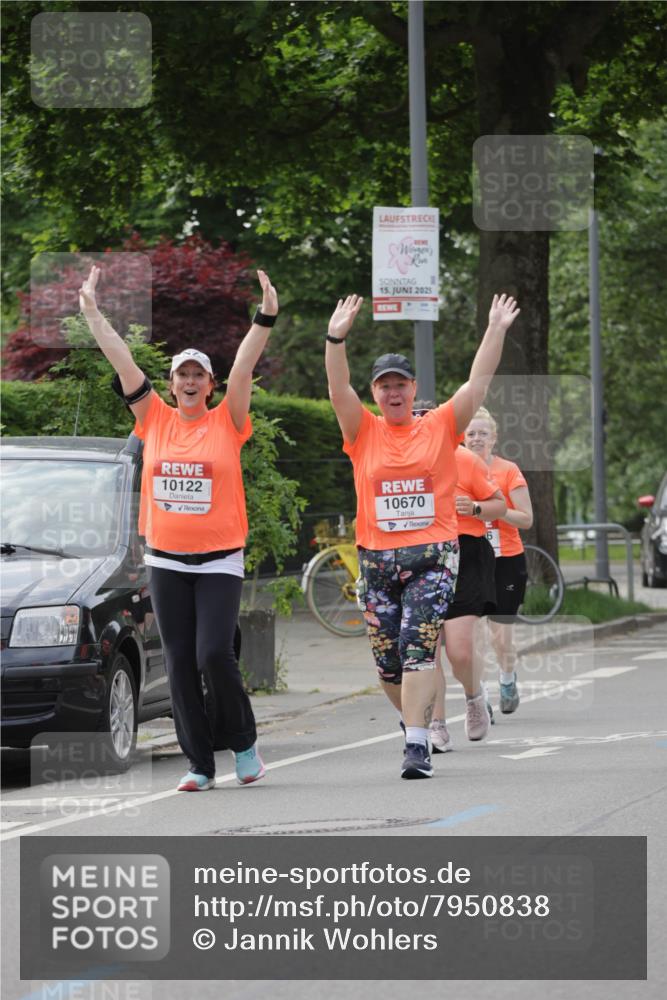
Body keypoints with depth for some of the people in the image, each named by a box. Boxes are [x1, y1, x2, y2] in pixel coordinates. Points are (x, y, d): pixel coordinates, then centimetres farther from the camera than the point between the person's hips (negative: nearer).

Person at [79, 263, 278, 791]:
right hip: (166, 562, 3)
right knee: (180, 663, 3)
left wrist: (265, 318, -22)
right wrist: (93, 311, 0)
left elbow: (244, 367, -12)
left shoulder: (226, 422, -1)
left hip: (219, 559, -3)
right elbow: (122, 361, 2)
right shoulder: (155, 420, 5)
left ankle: (243, 741, 9)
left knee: (214, 654, -13)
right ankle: (199, 763, 10)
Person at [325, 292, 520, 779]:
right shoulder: (364, 433, 7)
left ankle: (417, 746, -19)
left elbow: (478, 382, 0)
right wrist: (336, 338, -21)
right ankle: (417, 721, 30)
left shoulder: (439, 428, 5)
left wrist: (497, 331, -8)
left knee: (417, 648, -15)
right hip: (377, 557, 3)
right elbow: (339, 389, -7)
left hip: (433, 555, -3)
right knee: (388, 662, 6)